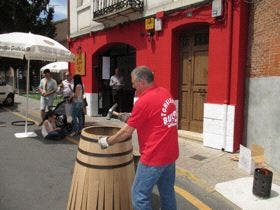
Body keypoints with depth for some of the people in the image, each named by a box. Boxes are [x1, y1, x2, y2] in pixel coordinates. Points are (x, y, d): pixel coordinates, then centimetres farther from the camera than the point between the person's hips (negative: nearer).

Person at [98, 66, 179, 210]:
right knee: (167, 192, 20)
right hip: (170, 153, 9)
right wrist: (132, 118, 18)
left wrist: (107, 141, 2)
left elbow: (126, 132, -12)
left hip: (154, 156, -9)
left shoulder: (144, 101, -18)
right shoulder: (165, 93, 5)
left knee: (140, 194, 5)